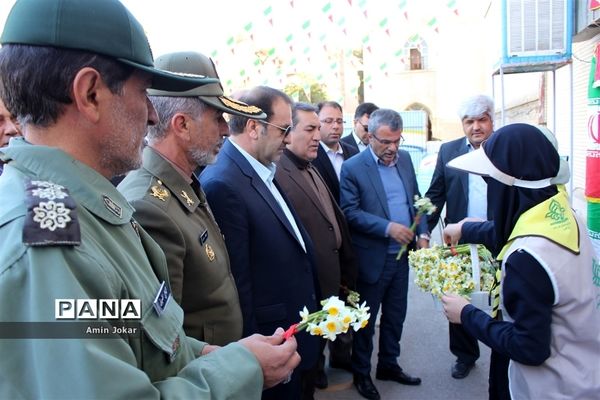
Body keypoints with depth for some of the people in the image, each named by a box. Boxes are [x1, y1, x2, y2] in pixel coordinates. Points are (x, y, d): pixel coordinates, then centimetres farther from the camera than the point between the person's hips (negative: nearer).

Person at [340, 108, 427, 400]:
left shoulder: (405, 159, 6)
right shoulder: (352, 168, -13)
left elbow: (415, 199, 12)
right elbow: (350, 212, -16)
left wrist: (422, 234, -1)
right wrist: (388, 227, -24)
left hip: (401, 255, 6)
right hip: (372, 258, -5)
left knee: (395, 316, 18)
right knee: (365, 320, 11)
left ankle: (389, 365, 37)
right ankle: (361, 373, 29)